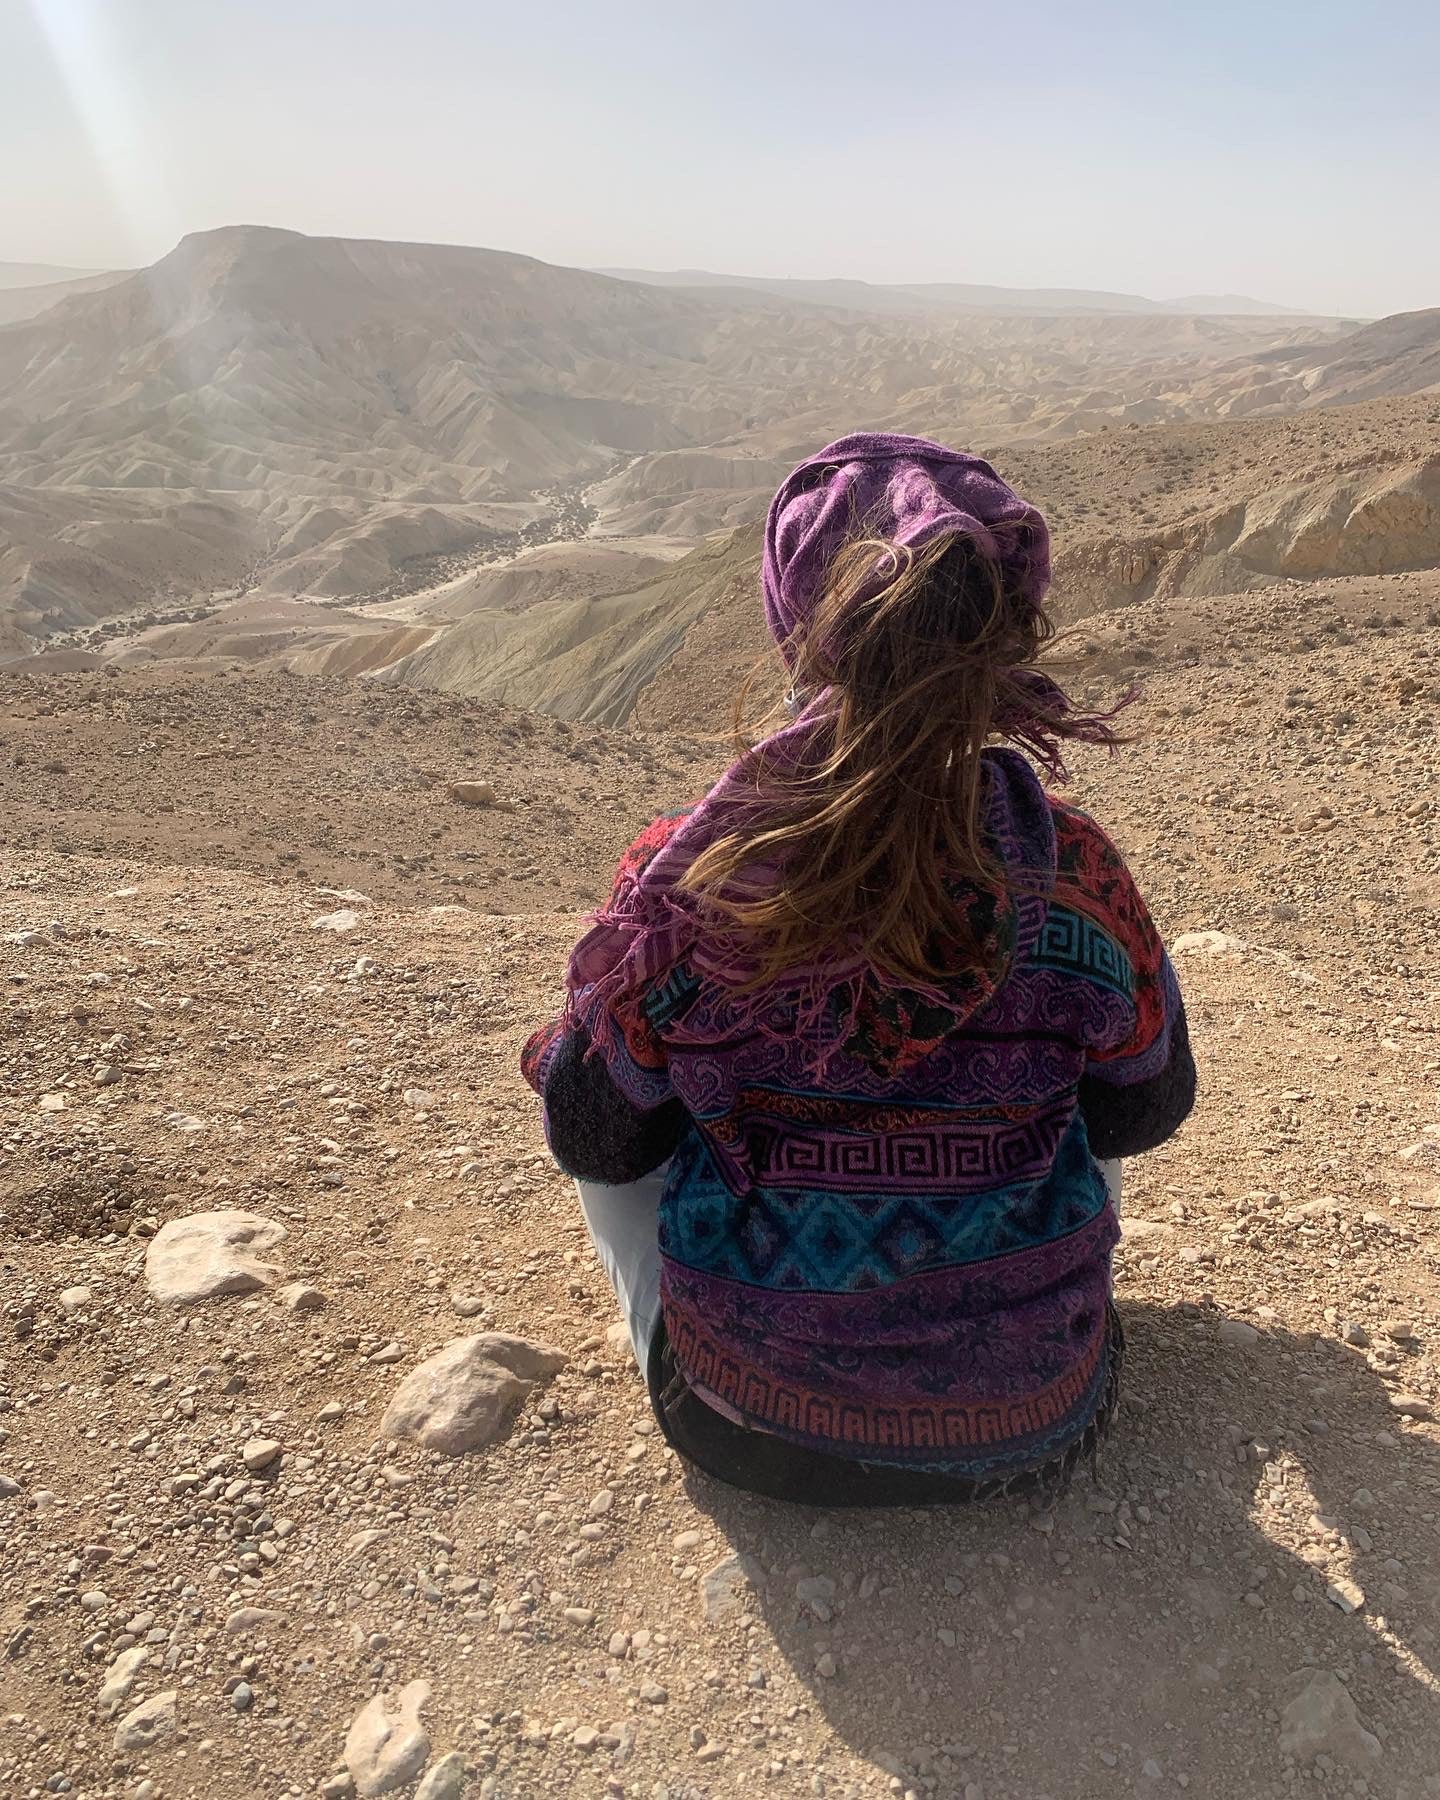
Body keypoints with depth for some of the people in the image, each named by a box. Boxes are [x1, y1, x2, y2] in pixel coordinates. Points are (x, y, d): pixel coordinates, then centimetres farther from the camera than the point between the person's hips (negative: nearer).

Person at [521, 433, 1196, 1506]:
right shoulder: (1076, 876, -19)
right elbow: (1144, 1114, -1)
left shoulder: (682, 878, -23)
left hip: (750, 1430, 0)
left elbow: (596, 1143, -8)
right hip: (1034, 1427, 2)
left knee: (576, 1072, 21)